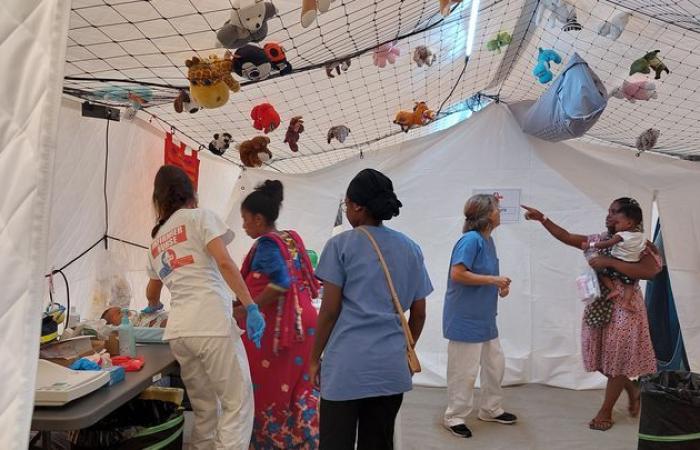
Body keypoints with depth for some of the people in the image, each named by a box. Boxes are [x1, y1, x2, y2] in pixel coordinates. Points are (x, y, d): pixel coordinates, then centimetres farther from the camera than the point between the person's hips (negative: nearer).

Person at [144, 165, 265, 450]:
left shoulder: (156, 240, 24)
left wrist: (155, 307, 62)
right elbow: (224, 263, -9)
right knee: (238, 403, 1)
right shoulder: (199, 216, 6)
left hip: (178, 330, 7)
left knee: (205, 409, 17)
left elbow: (152, 294, 40)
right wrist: (251, 307, -11)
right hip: (212, 323, -6)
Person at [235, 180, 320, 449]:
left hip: (277, 325, -8)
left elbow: (280, 284, -25)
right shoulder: (292, 239, 11)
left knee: (268, 387, 7)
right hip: (301, 320, 8)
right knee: (300, 386, 15)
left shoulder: (266, 244, -12)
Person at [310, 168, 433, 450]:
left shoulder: (341, 245, -5)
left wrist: (315, 358, 5)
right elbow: (419, 314, 10)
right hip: (392, 366, 4)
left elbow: (330, 310, -6)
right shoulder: (410, 249, 7)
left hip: (346, 365, -4)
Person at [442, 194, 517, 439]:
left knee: (495, 364, 19)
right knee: (464, 371, 1)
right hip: (465, 318, -9)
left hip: (485, 318, 10)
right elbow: (457, 274, -26)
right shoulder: (470, 239, -19)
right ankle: (454, 417, 18)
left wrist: (500, 285, 2)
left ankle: (491, 409, 37)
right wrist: (493, 280, -20)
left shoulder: (487, 240, 8)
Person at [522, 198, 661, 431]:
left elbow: (650, 271, -27)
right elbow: (566, 237, 7)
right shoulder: (601, 240, 7)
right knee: (605, 357, 14)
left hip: (623, 308, -6)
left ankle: (605, 411, 19)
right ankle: (633, 390, 40)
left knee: (617, 359, 6)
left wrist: (610, 262, -26)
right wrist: (542, 219, -2)